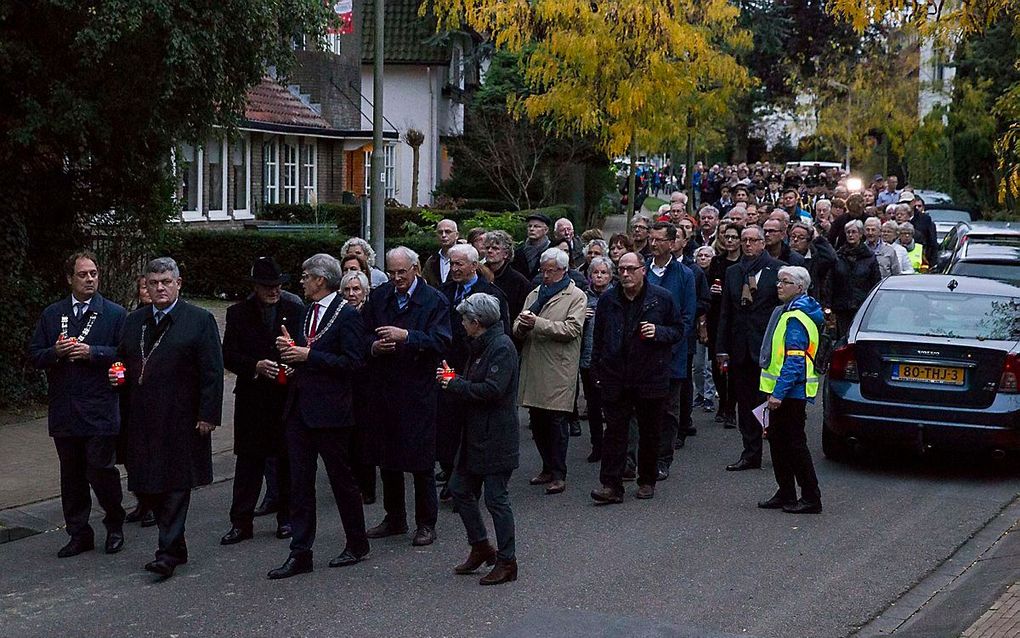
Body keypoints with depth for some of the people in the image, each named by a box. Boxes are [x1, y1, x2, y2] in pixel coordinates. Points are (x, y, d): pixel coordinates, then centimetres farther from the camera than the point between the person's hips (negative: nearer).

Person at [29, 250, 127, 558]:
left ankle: (115, 526, 17)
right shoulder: (52, 314, 10)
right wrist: (56, 352, -11)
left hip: (100, 411, -4)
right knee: (71, 475, 10)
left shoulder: (115, 314, 1)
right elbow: (35, 355, 9)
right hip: (64, 412, 4)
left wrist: (91, 352, -17)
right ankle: (78, 533, 20)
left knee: (100, 470, -5)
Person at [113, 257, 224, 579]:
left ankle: (168, 552, 2)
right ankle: (174, 538, 22)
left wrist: (208, 415, -12)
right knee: (144, 485, 7)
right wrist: (118, 376, 3)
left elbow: (212, 373, -7)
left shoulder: (200, 320, -4)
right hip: (142, 419, 6)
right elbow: (122, 362, 25)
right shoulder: (134, 321, 13)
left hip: (181, 418, -5)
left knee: (176, 485, -2)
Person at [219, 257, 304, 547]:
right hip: (252, 398, 0)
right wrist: (256, 366, -18)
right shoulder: (238, 313, 1)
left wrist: (295, 367, -13)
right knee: (248, 459, 2)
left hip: (288, 395, 0)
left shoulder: (296, 309, 1)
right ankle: (241, 523, 5)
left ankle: (286, 518, 20)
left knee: (288, 458, 7)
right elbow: (228, 356, -2)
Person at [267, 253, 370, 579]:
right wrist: (291, 348, 1)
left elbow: (353, 362, -18)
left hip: (329, 411, -8)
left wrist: (308, 355, -18)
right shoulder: (307, 312, 14)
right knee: (299, 482, 6)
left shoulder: (347, 314, -11)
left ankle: (357, 544, 22)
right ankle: (300, 554, 10)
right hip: (299, 408, 8)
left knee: (341, 478, 5)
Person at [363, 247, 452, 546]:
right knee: (386, 457, 13)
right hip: (383, 387, 5)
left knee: (422, 459, 0)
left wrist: (405, 336, -24)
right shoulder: (378, 297, 9)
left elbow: (441, 342, -15)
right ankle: (394, 518, 27)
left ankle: (426, 524, 12)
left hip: (418, 391, -5)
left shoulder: (434, 300, -6)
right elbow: (363, 334, 12)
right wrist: (374, 346, -10)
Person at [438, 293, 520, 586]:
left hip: (496, 438, -10)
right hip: (476, 434, 10)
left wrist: (455, 385, -14)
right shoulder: (480, 345, 14)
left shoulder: (501, 347, -16)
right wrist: (451, 379, 2)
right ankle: (481, 548, 27)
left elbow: (492, 389, -25)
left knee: (496, 498, -2)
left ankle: (507, 562, 9)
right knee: (459, 488, 13)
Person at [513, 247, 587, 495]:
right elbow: (518, 330, 17)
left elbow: (572, 329, -14)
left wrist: (537, 323, -18)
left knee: (556, 422, -4)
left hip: (559, 371, -6)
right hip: (533, 368, 6)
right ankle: (548, 468, 22)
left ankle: (558, 474, 3)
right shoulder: (534, 294, 19)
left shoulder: (576, 296, 0)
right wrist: (522, 325, -8)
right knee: (537, 422, 9)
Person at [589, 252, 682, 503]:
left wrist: (658, 332, -15)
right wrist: (598, 372, 10)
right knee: (615, 431, -1)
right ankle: (611, 485, 0)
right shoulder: (608, 300, 4)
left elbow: (678, 331, 6)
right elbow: (598, 339, 13)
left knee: (650, 432, 9)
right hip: (615, 378, 1)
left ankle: (647, 481, 22)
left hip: (652, 377, -1)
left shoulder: (662, 298, -2)